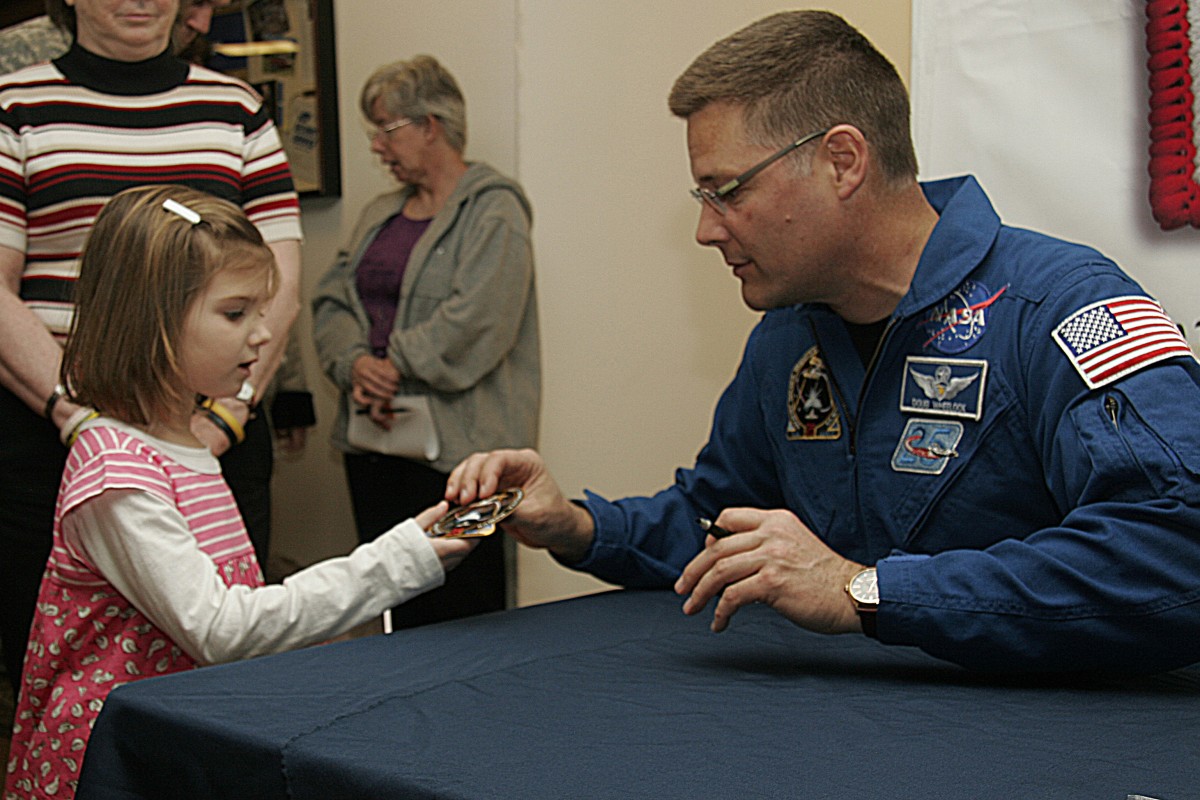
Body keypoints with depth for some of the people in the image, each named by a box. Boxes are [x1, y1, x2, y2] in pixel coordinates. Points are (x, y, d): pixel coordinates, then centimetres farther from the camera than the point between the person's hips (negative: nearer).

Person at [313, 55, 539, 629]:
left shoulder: (493, 211, -4)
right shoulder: (380, 215, 20)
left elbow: (476, 320, -17)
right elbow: (331, 302, 13)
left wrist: (392, 368, -11)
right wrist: (356, 364, -7)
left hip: (454, 445, -7)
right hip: (373, 438, 7)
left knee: (461, 614, -5)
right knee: (396, 617, 10)